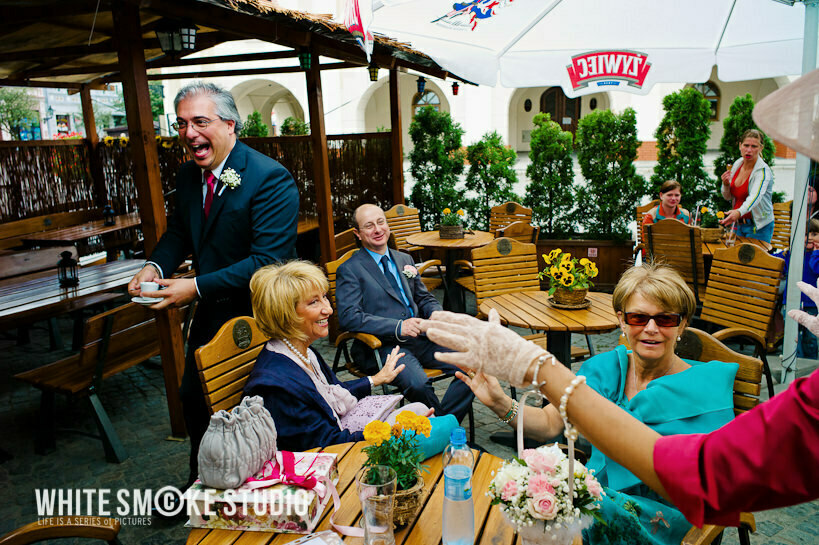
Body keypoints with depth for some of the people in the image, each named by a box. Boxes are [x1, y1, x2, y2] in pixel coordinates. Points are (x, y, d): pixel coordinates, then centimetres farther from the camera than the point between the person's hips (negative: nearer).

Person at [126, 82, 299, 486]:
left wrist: (197, 287, -28)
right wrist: (155, 265, -5)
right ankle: (201, 483, 47)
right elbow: (179, 230, 16)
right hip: (209, 315, 8)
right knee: (192, 396, 21)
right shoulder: (188, 175, 2)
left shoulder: (271, 178, -23)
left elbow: (269, 260, -28)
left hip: (256, 316, -7)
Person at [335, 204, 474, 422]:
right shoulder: (350, 270, 0)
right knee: (418, 384, -33)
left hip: (420, 337, 6)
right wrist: (398, 327, -22)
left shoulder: (405, 260, 20)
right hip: (383, 346, -6)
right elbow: (348, 317, -12)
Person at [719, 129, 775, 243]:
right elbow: (728, 197, 12)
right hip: (738, 224, 5)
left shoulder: (763, 171, -16)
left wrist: (739, 212, -55)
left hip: (758, 226, -5)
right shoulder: (737, 164, 2)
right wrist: (726, 184, -10)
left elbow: (755, 197, -36)